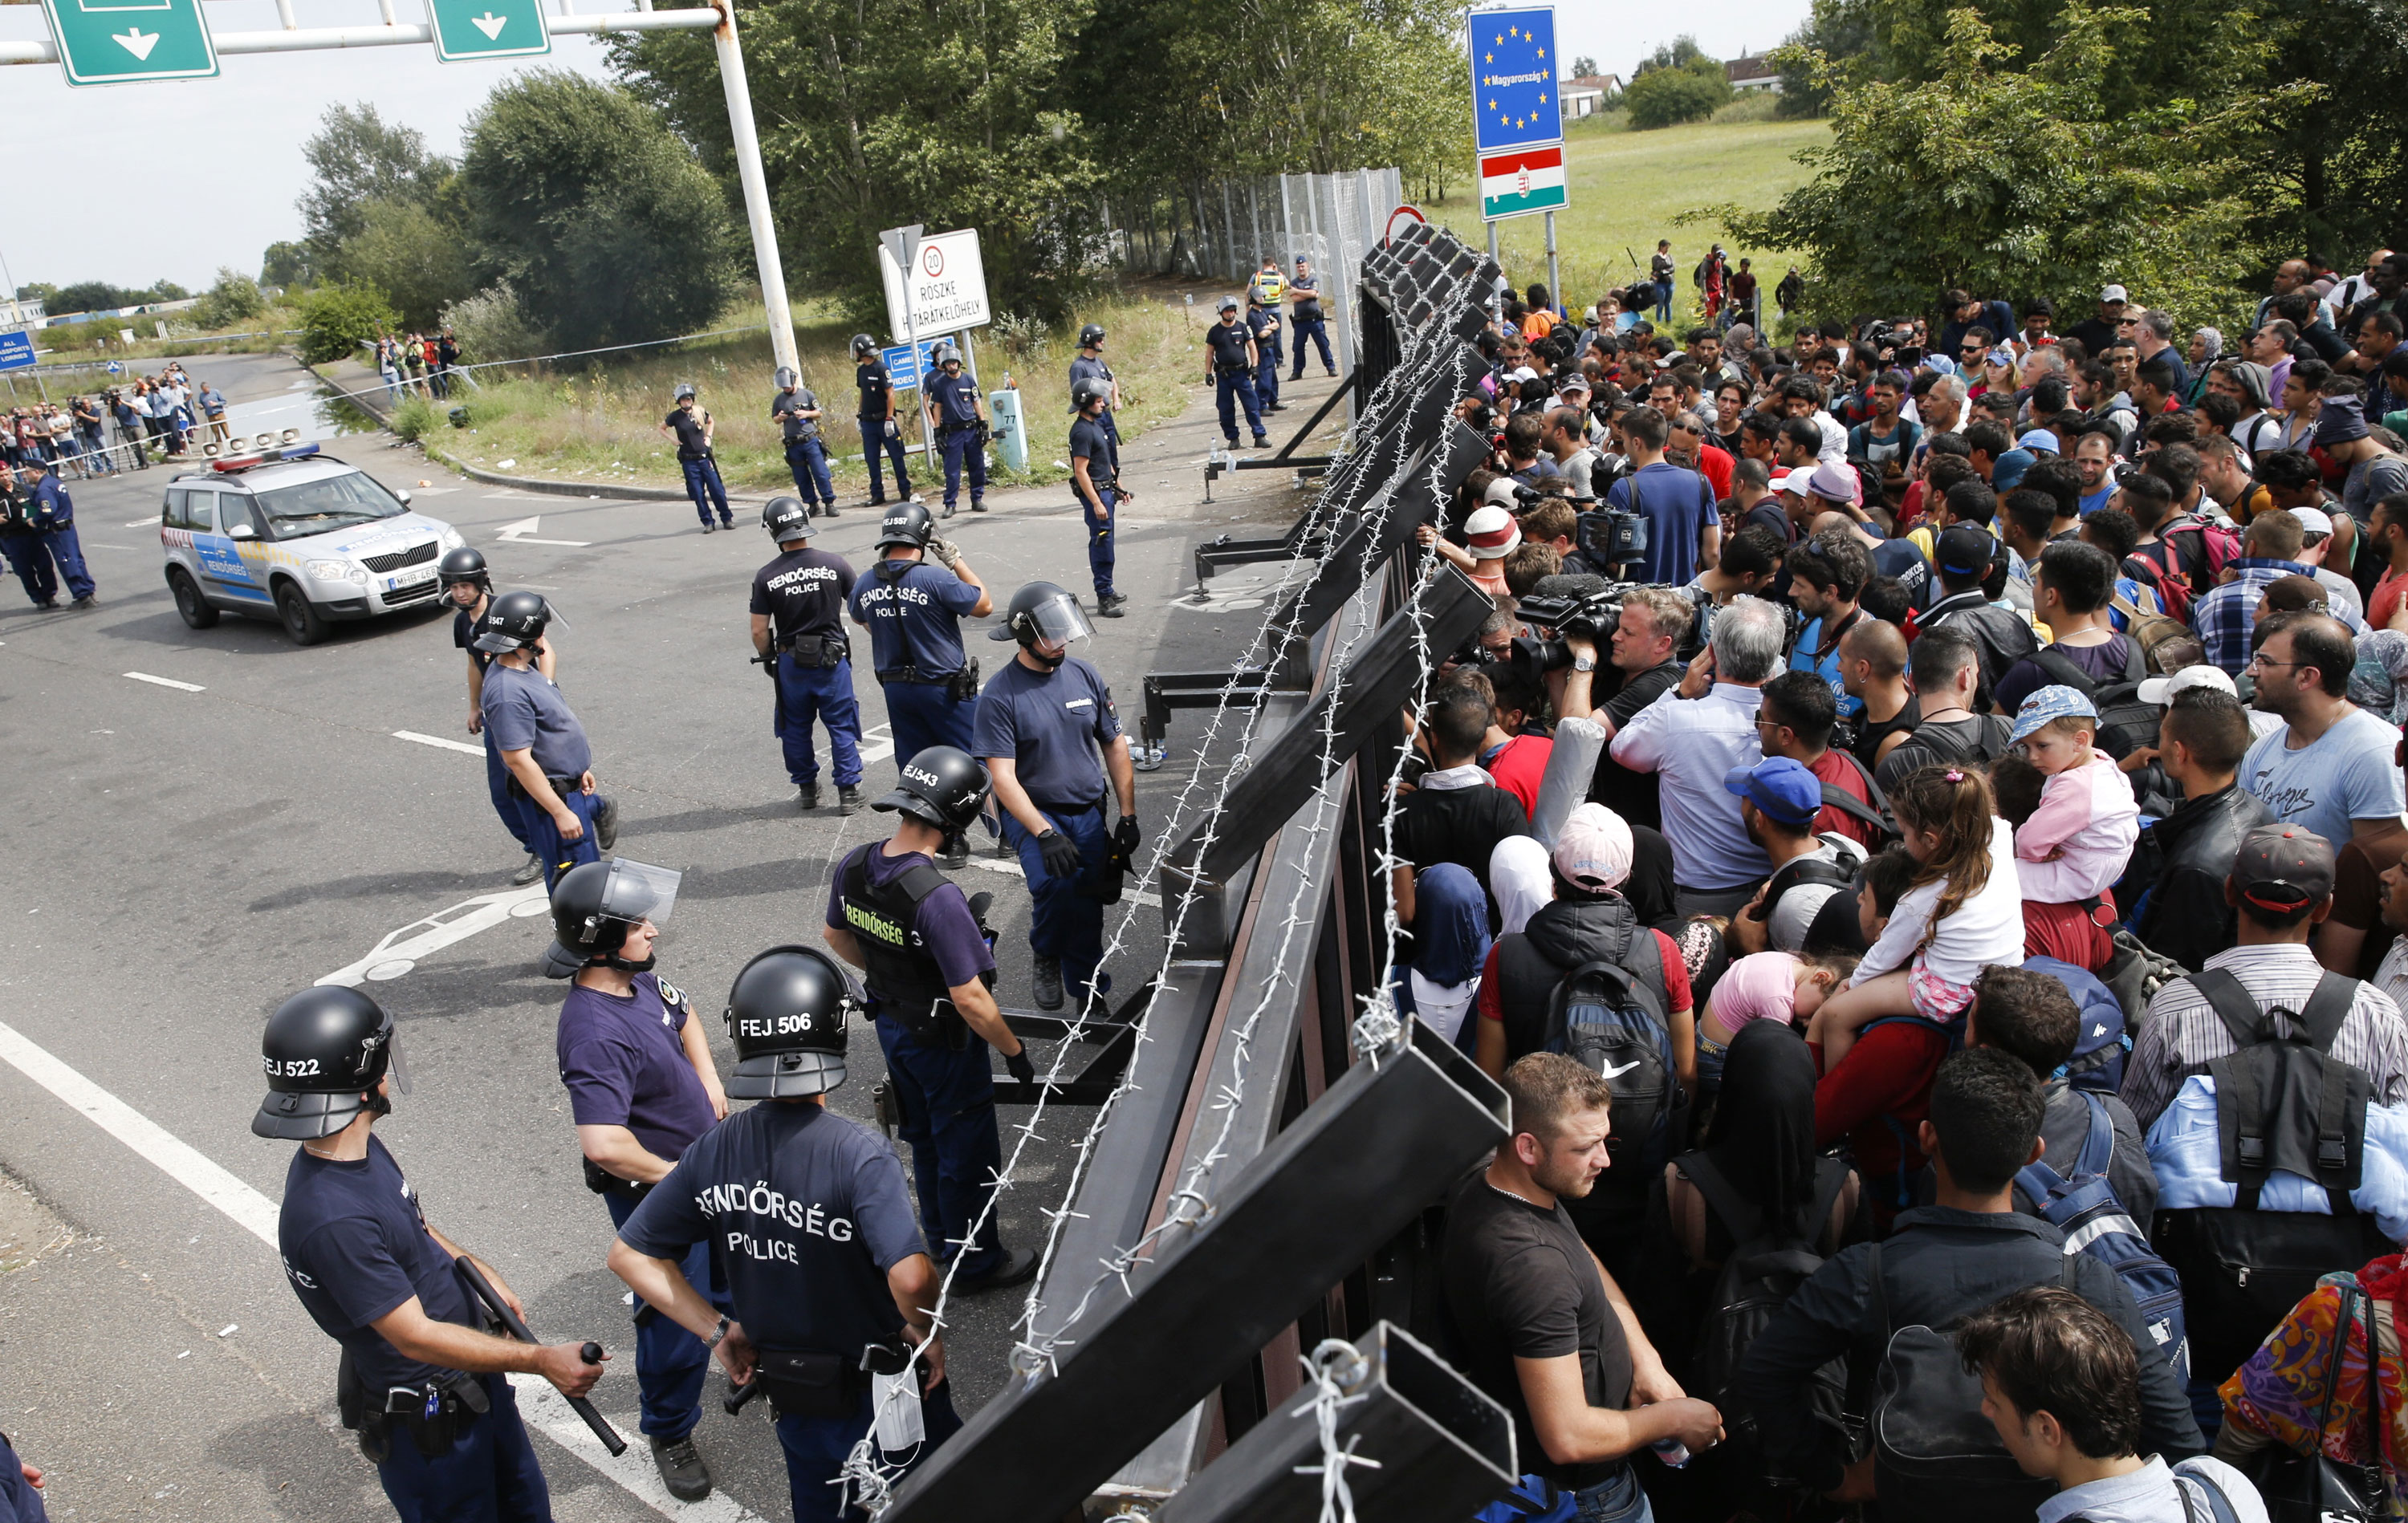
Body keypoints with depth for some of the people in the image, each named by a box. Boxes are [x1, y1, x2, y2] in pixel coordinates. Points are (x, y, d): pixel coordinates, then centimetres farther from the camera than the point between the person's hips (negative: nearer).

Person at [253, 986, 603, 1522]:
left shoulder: (362, 1148, -6)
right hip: (426, 1421, -9)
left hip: (474, 1378, 9)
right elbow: (417, 1337, -30)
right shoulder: (330, 1219, -36)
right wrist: (543, 1359, -26)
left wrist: (476, 1268, 8)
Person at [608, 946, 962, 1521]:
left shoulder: (713, 1152, -11)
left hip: (792, 1401, 5)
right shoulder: (859, 1155, -29)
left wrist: (718, 1331, 0)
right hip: (882, 1398, -5)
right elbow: (910, 1278, -38)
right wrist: (925, 1335, -18)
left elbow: (629, 1256, -4)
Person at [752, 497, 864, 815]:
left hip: (791, 662, 1)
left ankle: (806, 788, 27)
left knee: (796, 727, 17)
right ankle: (848, 791, 13)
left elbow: (759, 631, -6)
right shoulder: (835, 565, -11)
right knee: (841, 726, 10)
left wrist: (767, 659, 11)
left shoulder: (766, 577, -10)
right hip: (832, 658, 0)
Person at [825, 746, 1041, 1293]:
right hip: (943, 1039, -8)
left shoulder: (854, 865, -12)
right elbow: (970, 999, -31)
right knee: (968, 1151, 14)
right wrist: (1015, 1052, -16)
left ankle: (944, 1236, 49)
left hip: (890, 1022, 8)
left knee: (925, 1136, 28)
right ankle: (975, 1262, 33)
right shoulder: (937, 897, -36)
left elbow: (836, 935, 8)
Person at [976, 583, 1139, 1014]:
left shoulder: (1085, 676, 2)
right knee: (1056, 885, -30)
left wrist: (1128, 816, 4)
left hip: (1088, 812, 5)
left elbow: (1115, 746, 10)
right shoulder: (999, 696, -13)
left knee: (1088, 914, 7)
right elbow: (1002, 777, -17)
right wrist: (1044, 834, -27)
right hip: (1032, 812, -4)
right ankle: (1046, 954, 0)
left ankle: (1090, 997, 26)